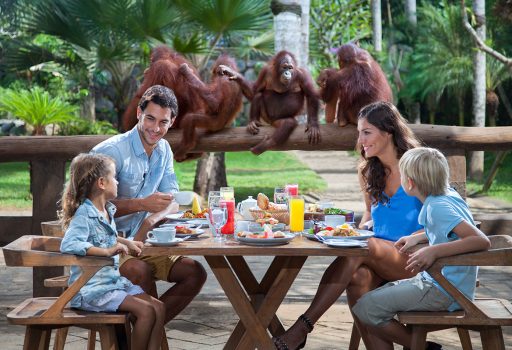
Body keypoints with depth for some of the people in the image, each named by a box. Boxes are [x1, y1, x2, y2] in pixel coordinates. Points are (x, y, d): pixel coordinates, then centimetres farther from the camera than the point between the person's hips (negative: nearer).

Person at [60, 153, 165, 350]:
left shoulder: (107, 211, 11)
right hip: (92, 288, -9)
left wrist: (126, 243, 17)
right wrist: (107, 251, -36)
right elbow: (68, 245, -33)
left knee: (158, 307, -5)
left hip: (114, 281, 9)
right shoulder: (84, 214, -16)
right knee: (146, 311, -20)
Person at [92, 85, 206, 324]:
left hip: (139, 242, 7)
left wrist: (152, 219, -17)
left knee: (195, 273, -9)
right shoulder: (112, 151, -17)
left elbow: (172, 203, 5)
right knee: (139, 270, -36)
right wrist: (142, 204, -32)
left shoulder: (163, 150, 8)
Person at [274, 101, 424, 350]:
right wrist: (361, 229, 5)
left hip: (413, 260, -4)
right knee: (357, 277, -33)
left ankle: (300, 330, -37)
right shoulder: (368, 172, 15)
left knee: (357, 250, -32)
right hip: (379, 263, 5)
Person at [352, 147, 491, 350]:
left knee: (365, 309, -12)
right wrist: (417, 238, 13)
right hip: (437, 280, 10)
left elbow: (482, 241, -31)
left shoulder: (438, 208, -21)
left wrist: (434, 251, -36)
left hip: (444, 293, -10)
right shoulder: (448, 194, 6)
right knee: (375, 294, 16)